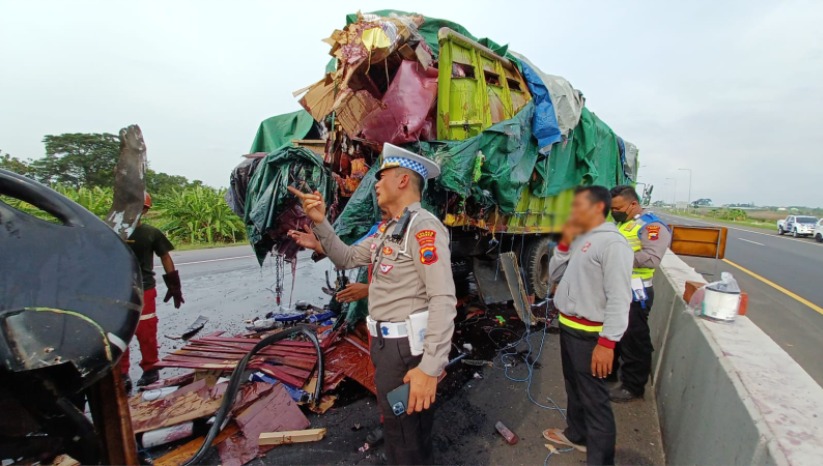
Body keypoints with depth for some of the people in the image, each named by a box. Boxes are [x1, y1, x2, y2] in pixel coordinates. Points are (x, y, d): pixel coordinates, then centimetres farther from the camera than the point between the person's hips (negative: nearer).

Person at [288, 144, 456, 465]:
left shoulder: (423, 226, -19)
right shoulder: (388, 229, 11)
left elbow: (443, 300, -26)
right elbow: (347, 259, 17)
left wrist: (430, 367, -29)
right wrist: (320, 222, 4)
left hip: (406, 347, -9)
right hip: (387, 342, 9)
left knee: (403, 436, 11)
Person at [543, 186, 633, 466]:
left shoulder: (612, 243, -18)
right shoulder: (579, 239, 10)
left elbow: (618, 298, -22)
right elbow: (554, 276, 12)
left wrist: (607, 342, -25)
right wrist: (565, 243, 0)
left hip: (588, 334, -9)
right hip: (568, 327, 9)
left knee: (594, 399, 0)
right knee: (574, 387, 25)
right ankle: (576, 434, 45)